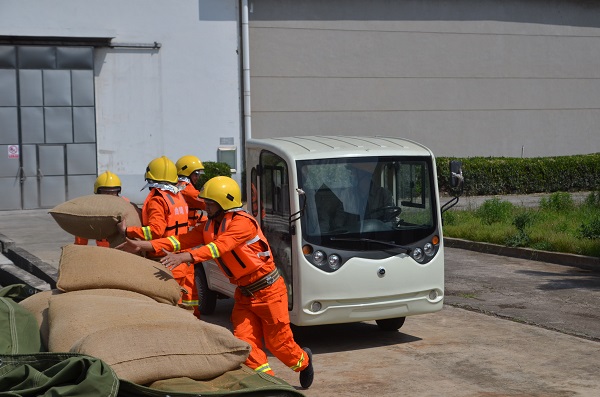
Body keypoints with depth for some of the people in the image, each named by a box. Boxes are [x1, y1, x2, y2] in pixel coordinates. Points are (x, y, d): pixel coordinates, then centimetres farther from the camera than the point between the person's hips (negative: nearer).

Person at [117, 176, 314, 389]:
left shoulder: (242, 222, -23)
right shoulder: (209, 225, 3)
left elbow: (219, 246, -37)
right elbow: (183, 240, -6)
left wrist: (184, 256, -50)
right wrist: (143, 245, -15)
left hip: (268, 289, -7)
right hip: (244, 292, 7)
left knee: (276, 341, 3)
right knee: (244, 340, -2)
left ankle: (303, 360, 34)